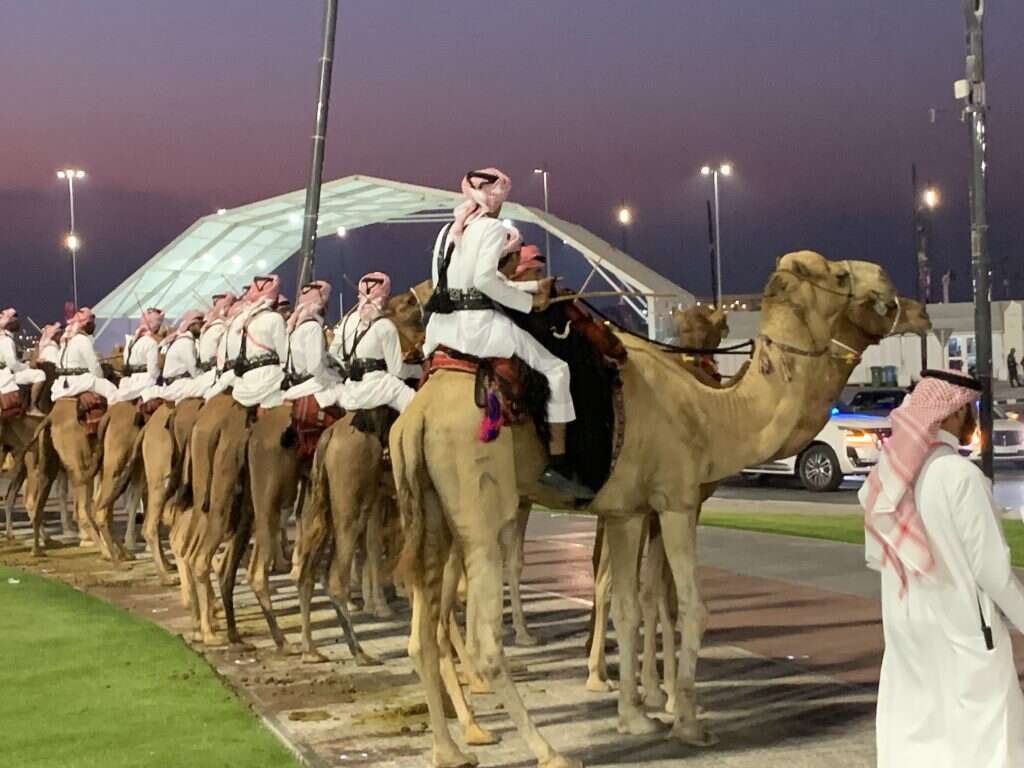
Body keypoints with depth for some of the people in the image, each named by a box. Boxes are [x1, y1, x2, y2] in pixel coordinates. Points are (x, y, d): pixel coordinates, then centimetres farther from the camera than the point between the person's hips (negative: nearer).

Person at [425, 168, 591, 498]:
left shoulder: (448, 231, 17)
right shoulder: (493, 228, -5)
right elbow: (485, 279, -19)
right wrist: (530, 301, -9)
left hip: (441, 326, 7)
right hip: (478, 325, -7)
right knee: (555, 369, 0)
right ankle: (558, 464, -5)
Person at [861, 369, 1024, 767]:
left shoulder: (889, 473, 2)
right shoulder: (961, 475, -18)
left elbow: (875, 555, 9)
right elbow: (991, 566, -14)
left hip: (905, 628, 7)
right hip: (961, 629, -7)